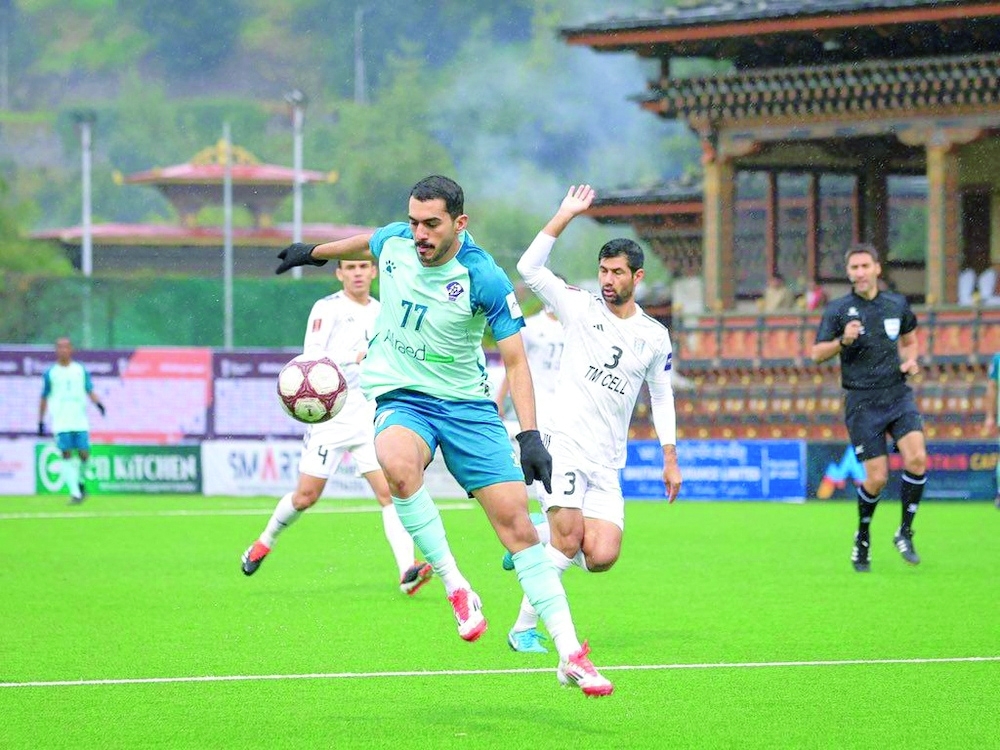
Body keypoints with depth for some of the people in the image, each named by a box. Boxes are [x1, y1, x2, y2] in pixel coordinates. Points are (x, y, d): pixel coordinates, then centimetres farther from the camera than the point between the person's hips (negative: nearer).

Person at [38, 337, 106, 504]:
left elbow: (90, 391, 9)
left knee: (83, 453, -5)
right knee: (66, 455, -10)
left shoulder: (81, 370, 10)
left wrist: (98, 403, -11)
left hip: (80, 421, 1)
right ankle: (75, 493, -10)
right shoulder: (51, 373, 7)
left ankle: (80, 481, 23)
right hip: (61, 424, -1)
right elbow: (44, 398, 13)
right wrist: (40, 421, 12)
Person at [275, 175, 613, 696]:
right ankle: (455, 587, -25)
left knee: (516, 522, -10)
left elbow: (515, 360, -11)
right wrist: (315, 251, 39)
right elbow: (367, 243, 23)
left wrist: (530, 435, -21)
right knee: (396, 462, -36)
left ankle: (570, 656, -5)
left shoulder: (485, 280, -15)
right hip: (402, 399, 2)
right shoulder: (393, 241, -4)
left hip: (468, 405, -2)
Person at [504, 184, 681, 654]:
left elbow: (661, 396, 20)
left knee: (602, 557, -12)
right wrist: (566, 216, -12)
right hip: (565, 443, -3)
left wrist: (670, 460, 18)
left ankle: (536, 541, 18)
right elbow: (529, 268, -8)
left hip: (607, 464, 3)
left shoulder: (654, 336, 9)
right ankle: (524, 629, -7)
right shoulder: (581, 308, 2)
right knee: (568, 539, -20)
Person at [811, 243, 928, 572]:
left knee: (917, 459, -18)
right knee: (877, 477, -7)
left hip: (898, 395, 3)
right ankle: (862, 538, 20)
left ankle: (905, 533, -2)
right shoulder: (838, 309, -2)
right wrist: (843, 341, -20)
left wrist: (910, 360, 4)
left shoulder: (897, 304, 7)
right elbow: (817, 353, -2)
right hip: (862, 402, -3)